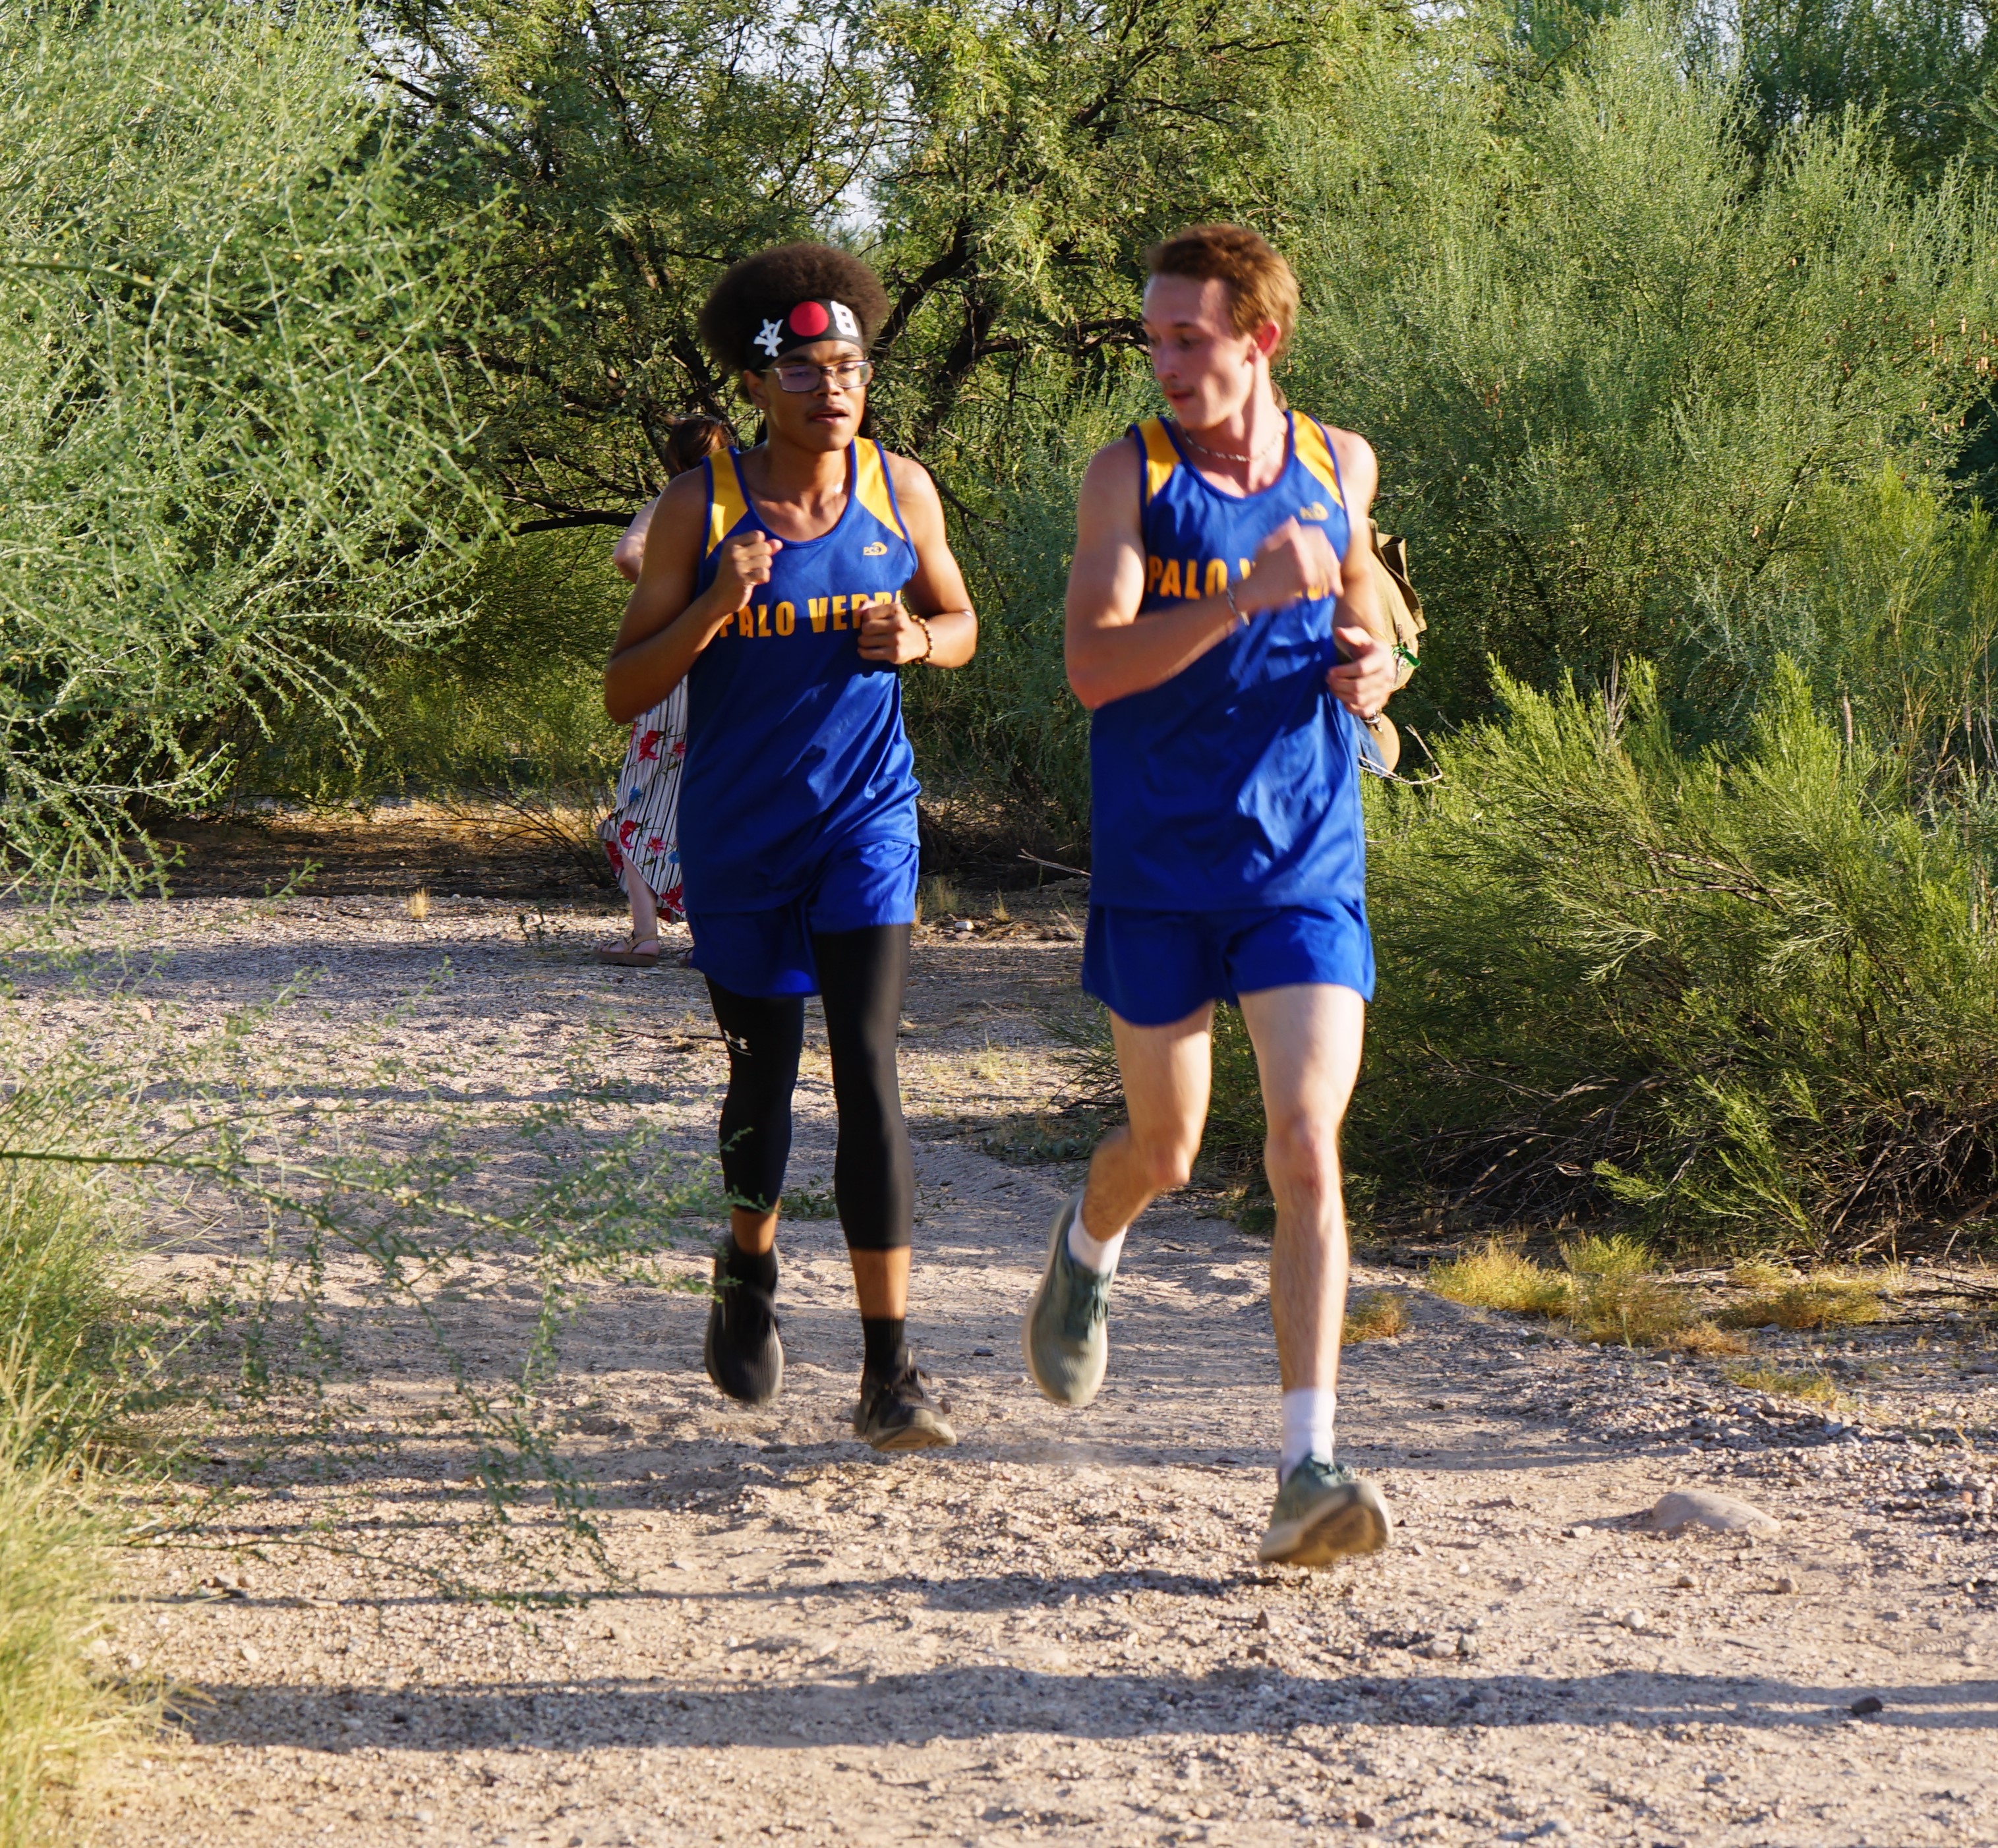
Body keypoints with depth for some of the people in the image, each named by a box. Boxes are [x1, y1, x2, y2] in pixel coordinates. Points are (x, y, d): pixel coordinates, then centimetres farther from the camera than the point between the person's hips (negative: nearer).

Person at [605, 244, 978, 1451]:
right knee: (763, 1076, 12)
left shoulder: (901, 490, 0)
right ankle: (749, 1272, 44)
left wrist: (917, 639, -8)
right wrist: (716, 608, -22)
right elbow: (625, 692, -5)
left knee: (869, 1069, -13)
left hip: (867, 823, 0)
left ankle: (891, 1372, -13)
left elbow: (962, 625, 16)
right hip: (739, 836, 0)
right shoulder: (701, 508, -7)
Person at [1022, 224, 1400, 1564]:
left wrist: (1371, 670, -1)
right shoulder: (1132, 474, -5)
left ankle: (1309, 1469, -13)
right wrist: (1246, 598, -29)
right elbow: (1093, 663, -18)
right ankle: (1088, 1251, 50)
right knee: (1164, 1152, 13)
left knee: (1308, 1153, -12)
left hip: (1306, 865, 1)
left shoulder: (1340, 467, 5)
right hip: (1159, 867, -1)